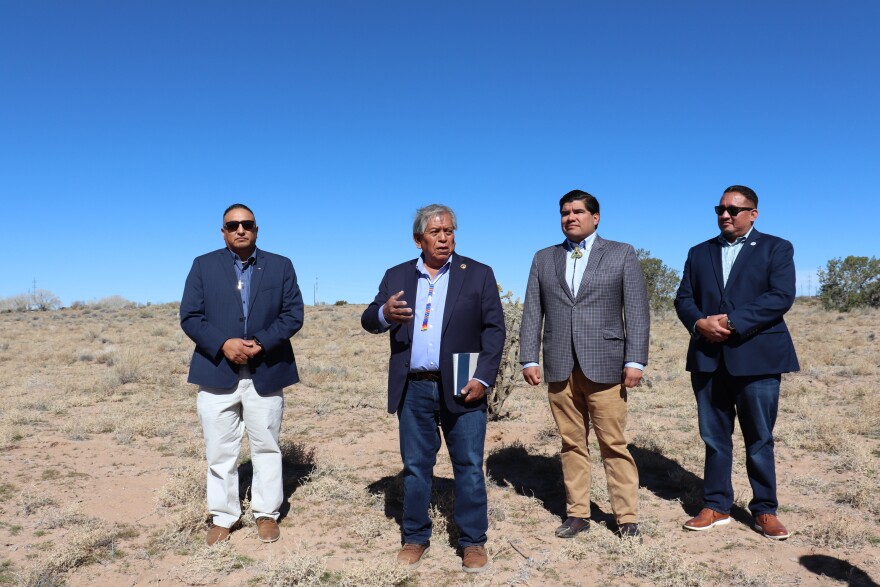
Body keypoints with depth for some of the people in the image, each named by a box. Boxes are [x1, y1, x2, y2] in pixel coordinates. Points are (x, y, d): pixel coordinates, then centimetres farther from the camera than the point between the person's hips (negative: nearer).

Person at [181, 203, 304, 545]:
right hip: (217, 372, 0)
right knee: (219, 451, 8)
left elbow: (293, 314, -1)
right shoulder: (203, 265, 7)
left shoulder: (280, 266, 7)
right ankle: (223, 516, 22)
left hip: (266, 372, 0)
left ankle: (267, 513, 23)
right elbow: (189, 316, -1)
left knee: (266, 447, 9)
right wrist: (223, 344, -16)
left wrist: (261, 343, -15)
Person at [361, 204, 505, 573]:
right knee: (415, 466, 11)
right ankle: (415, 537, 26)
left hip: (462, 387, -2)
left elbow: (494, 329, -2)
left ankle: (473, 541, 19)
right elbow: (368, 322, 4)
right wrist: (384, 313, -20)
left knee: (469, 466, 5)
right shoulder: (397, 276, 8)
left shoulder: (478, 274, 2)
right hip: (413, 389, 2)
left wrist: (483, 378, -12)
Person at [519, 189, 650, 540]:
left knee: (614, 445, 0)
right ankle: (577, 513, 19)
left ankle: (627, 517, 12)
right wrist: (529, 359, 2)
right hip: (559, 367, 3)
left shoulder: (622, 254, 7)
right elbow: (532, 313, 10)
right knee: (572, 444, 8)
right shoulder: (544, 259, 14)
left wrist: (635, 360, -8)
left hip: (604, 365, -2)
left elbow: (637, 311, 1)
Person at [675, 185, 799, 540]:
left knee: (759, 439, 6)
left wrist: (732, 322, -17)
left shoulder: (776, 248, 5)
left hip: (757, 357, -3)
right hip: (708, 359, 3)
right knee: (714, 437, 9)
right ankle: (716, 506, 20)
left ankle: (765, 510, 20)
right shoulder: (699, 253, 16)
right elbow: (683, 299, 9)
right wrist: (700, 323, -13)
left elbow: (781, 296, -9)